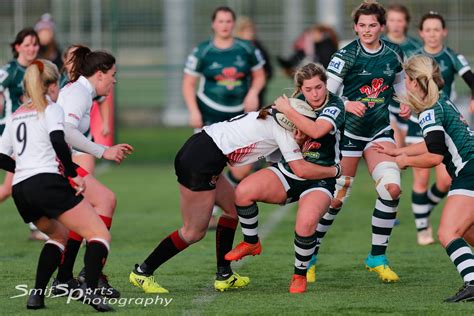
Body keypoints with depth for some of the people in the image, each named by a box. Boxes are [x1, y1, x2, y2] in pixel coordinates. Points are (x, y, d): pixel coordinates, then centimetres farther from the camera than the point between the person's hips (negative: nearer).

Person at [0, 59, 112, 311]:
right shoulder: (51, 109, 4)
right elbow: (58, 141, -15)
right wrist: (74, 175, -8)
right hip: (48, 183, -7)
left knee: (59, 235, 30)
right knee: (100, 235, -5)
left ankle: (37, 294, 12)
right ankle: (90, 289, -29)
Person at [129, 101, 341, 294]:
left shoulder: (267, 118, 20)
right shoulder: (282, 129, -5)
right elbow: (301, 170, -12)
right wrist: (335, 171, 0)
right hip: (200, 164, -10)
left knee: (233, 207, 18)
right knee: (194, 232, 0)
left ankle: (224, 276, 20)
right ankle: (142, 272, 8)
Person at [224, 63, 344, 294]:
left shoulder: (335, 106, -14)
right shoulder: (299, 101, 2)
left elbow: (316, 130, -34)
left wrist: (287, 110, -24)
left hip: (319, 180, -5)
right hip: (288, 171, 5)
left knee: (306, 225, -33)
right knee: (243, 191, -20)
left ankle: (300, 274, -5)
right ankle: (251, 242, 5)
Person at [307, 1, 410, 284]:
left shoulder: (394, 54, 0)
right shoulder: (346, 56, -13)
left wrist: (404, 104, 0)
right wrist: (347, 105, -33)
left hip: (380, 132, 3)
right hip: (348, 133, -3)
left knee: (392, 188, -15)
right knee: (336, 198, -2)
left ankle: (378, 258, 0)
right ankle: (309, 257, 17)